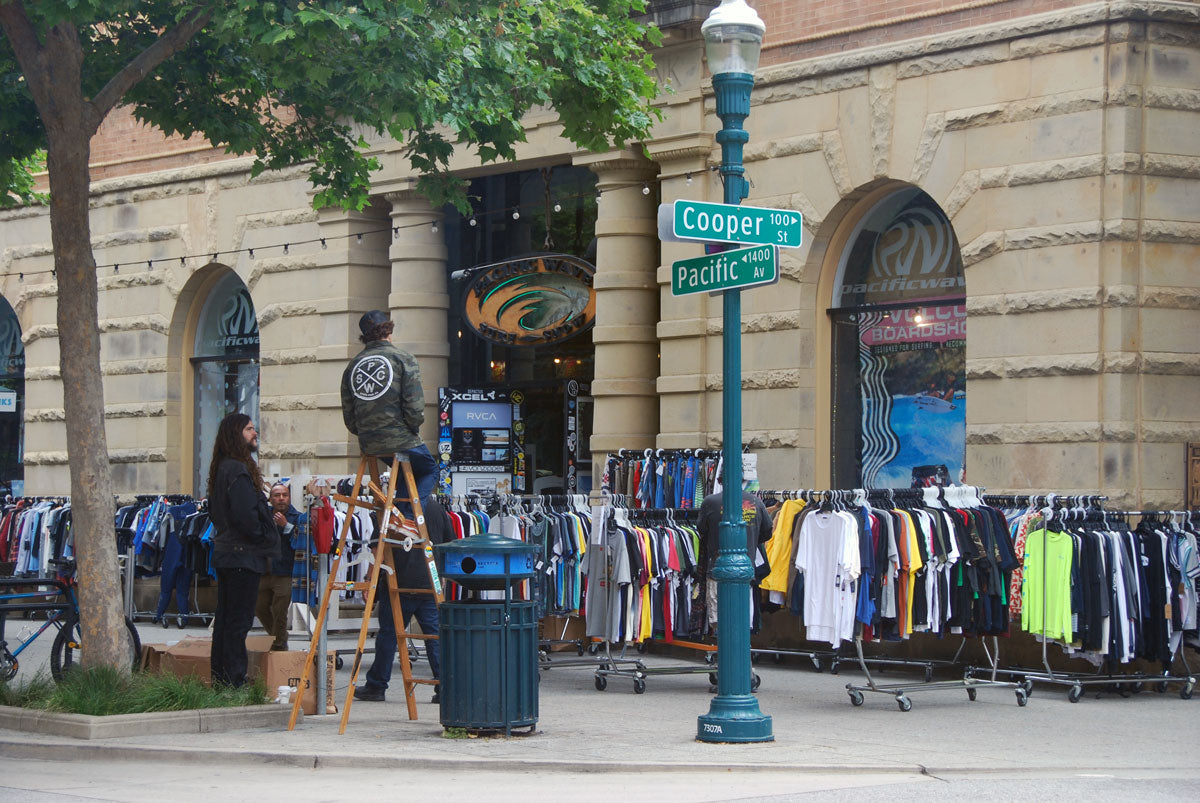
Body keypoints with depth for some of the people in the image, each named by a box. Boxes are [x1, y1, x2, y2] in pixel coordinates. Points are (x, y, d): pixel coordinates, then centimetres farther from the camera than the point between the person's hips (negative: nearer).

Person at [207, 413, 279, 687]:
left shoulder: (223, 469, 15)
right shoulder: (238, 470, -16)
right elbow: (245, 515, -23)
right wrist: (268, 540, -8)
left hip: (226, 553, 10)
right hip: (244, 556, -10)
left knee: (226, 618, 13)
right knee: (239, 620, -7)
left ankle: (221, 679, 18)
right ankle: (234, 682, -7)